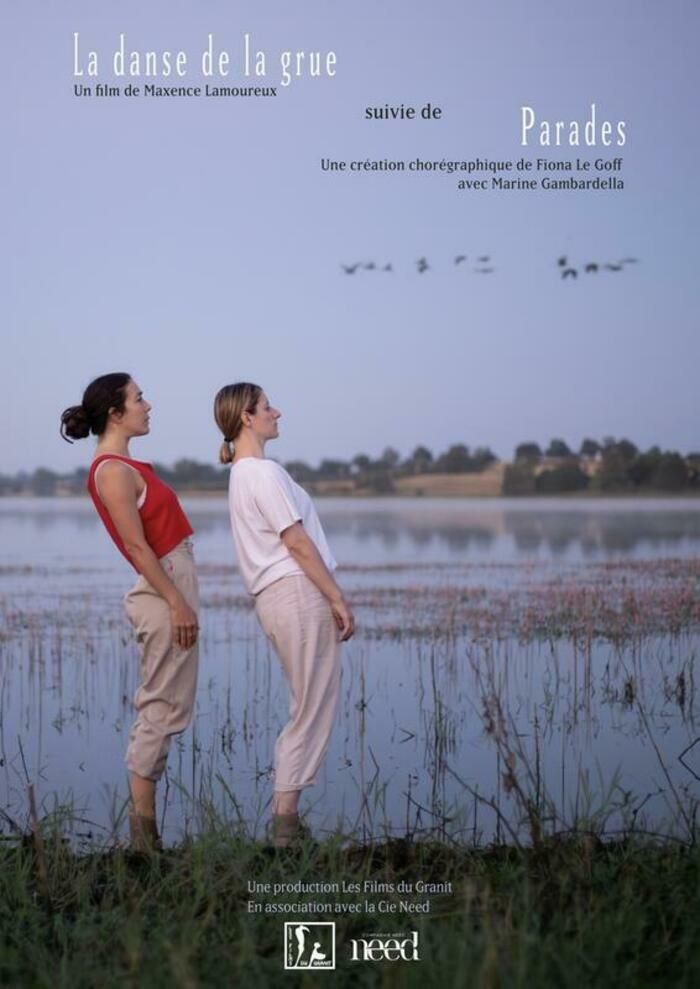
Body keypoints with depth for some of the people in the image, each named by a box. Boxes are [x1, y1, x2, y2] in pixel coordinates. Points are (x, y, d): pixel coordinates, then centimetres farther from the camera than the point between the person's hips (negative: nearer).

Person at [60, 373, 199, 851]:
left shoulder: (125, 466, 15)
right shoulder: (113, 471, -15)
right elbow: (137, 547, -19)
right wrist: (177, 602, -20)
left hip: (172, 586, 10)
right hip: (166, 590, -10)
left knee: (160, 706, 12)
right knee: (164, 706, -7)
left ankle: (143, 814, 16)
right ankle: (143, 819, -3)